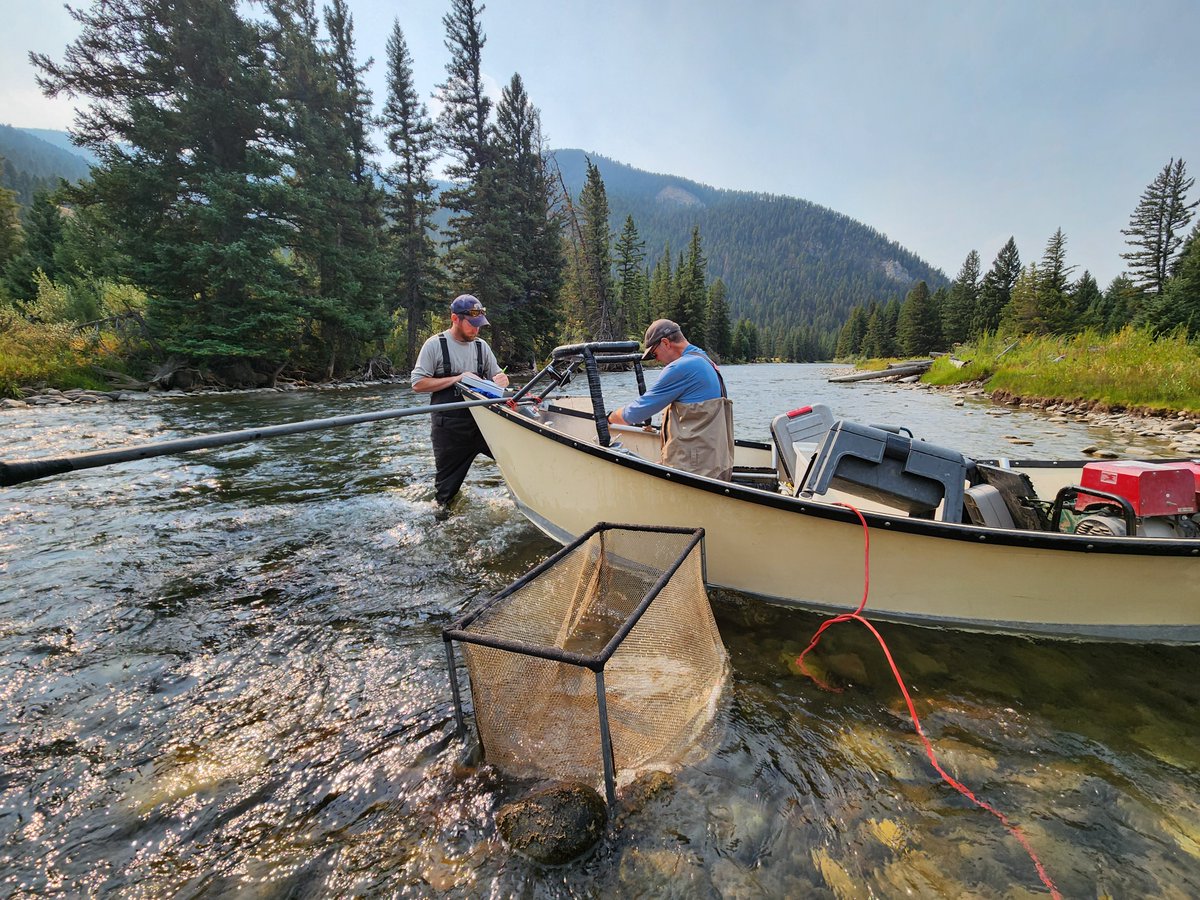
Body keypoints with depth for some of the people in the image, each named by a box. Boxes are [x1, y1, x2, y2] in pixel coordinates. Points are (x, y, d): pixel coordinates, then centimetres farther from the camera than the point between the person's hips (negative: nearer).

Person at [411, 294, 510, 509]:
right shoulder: (435, 345, -5)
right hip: (449, 428, -3)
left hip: (481, 421, 4)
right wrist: (455, 379, -18)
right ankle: (443, 513, 33)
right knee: (447, 484, 9)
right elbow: (418, 384, -9)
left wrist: (502, 379, -12)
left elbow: (497, 375, 14)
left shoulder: (481, 346, 9)